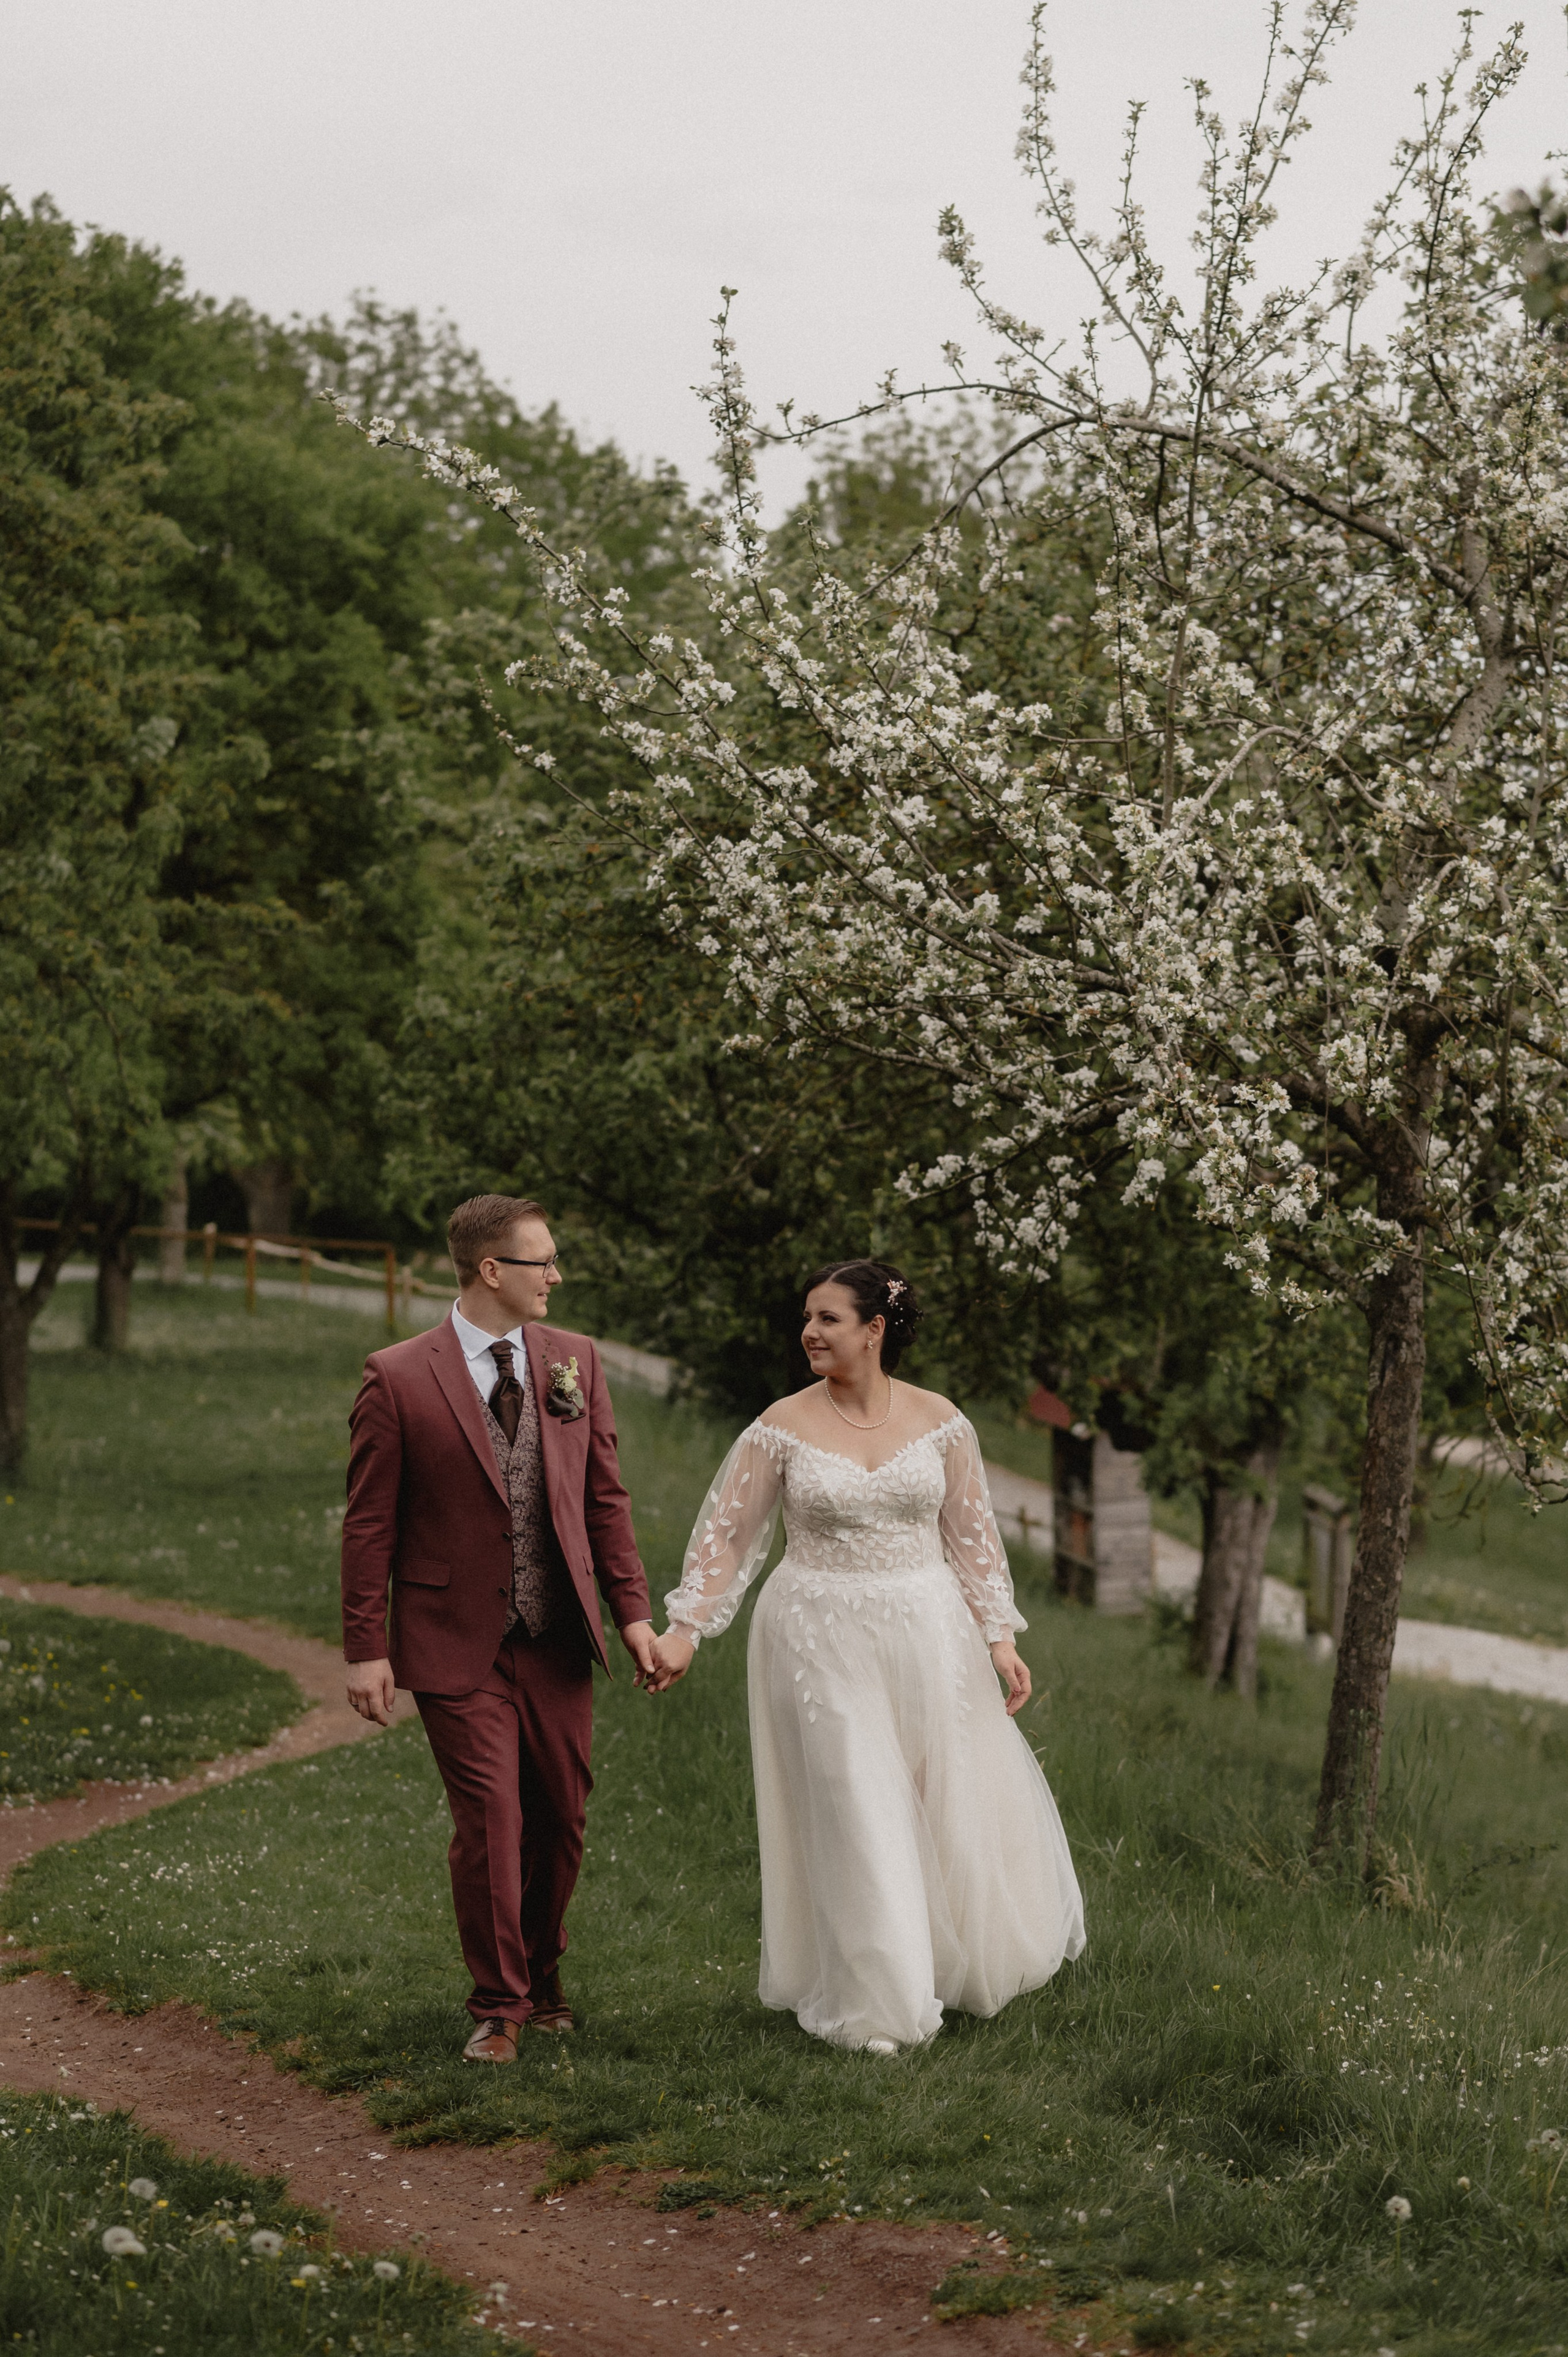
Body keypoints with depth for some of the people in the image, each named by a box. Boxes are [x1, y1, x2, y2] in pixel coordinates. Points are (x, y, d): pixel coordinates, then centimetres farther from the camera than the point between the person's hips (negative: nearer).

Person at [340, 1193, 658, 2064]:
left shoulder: (574, 1360, 5)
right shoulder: (398, 1378, -9)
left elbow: (604, 1496, 9)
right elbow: (370, 1523, -6)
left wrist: (633, 1611, 5)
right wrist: (366, 1648, -8)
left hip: (558, 1640, 4)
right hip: (458, 1647, -4)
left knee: (560, 1819, 11)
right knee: (490, 1821, -5)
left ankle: (542, 1975, 33)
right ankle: (499, 2004, 12)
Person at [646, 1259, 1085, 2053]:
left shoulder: (939, 1421, 0)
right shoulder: (783, 1429, -4)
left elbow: (972, 1535, 6)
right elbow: (726, 1534, -1)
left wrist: (1000, 1638, 1)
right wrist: (683, 1630, -9)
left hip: (927, 1631, 2)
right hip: (823, 1640, -2)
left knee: (952, 1808, 9)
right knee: (854, 1817, -1)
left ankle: (953, 1967, 34)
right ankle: (873, 2003, 11)